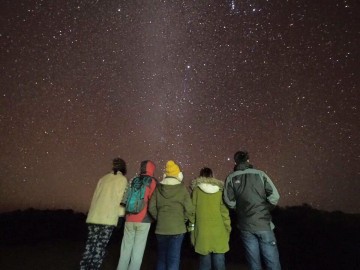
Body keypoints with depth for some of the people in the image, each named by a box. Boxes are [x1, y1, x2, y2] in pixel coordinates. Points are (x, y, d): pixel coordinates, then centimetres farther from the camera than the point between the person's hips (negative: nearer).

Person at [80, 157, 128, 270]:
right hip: (108, 218, -5)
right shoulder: (122, 179, 0)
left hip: (93, 217, 5)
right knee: (99, 248, 3)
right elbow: (120, 198, -5)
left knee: (90, 246, 11)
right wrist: (121, 213, 8)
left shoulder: (104, 178, 15)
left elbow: (96, 196, 15)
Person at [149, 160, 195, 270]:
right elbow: (189, 209, -9)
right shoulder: (182, 188, -7)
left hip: (161, 228, 3)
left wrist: (159, 218, 12)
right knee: (173, 259, 6)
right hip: (177, 228, -3)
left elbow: (152, 208, 0)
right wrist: (183, 220, 7)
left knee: (161, 257, 18)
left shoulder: (158, 188, 1)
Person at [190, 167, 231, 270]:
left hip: (203, 231, -1)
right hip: (218, 231, 1)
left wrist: (192, 226, 10)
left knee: (205, 261, 9)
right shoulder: (219, 190, 1)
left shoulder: (196, 190, -1)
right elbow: (224, 211, 1)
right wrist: (228, 229, 10)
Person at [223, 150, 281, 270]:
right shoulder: (260, 174, -5)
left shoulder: (230, 178, -3)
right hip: (263, 223, -1)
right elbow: (274, 196, -7)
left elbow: (230, 202, -6)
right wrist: (265, 209, 10)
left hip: (245, 225, 2)